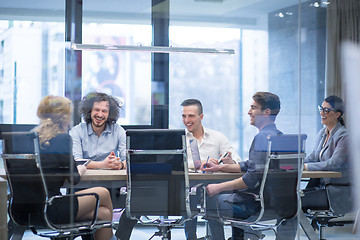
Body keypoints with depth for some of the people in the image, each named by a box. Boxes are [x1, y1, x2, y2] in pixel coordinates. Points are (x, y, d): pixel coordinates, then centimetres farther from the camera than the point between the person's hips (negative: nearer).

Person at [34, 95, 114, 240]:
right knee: (103, 193, 16)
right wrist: (80, 171, 15)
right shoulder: (62, 139, -11)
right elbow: (73, 178, -6)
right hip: (51, 210, -7)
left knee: (103, 213, 16)